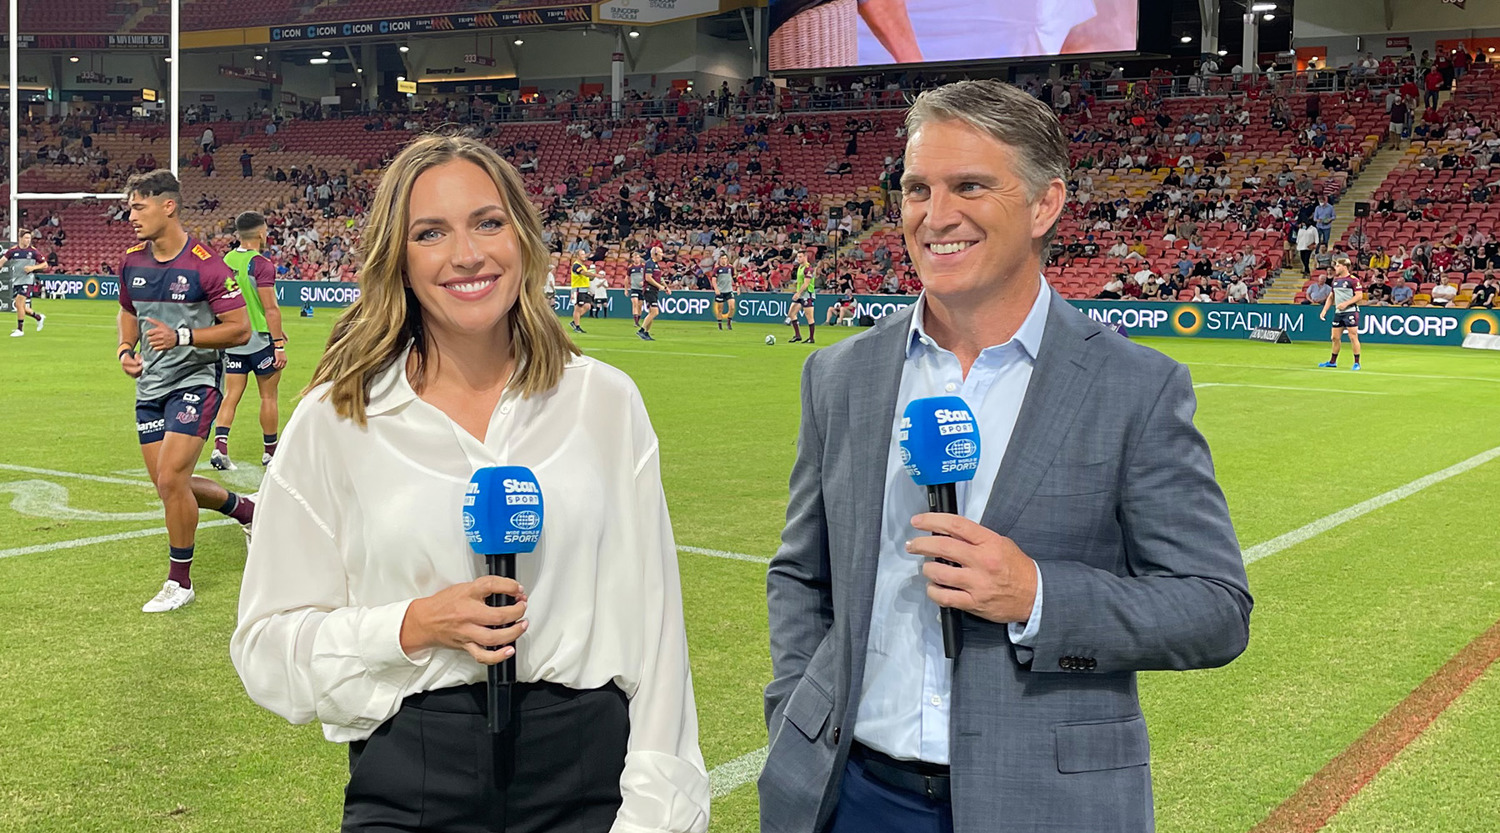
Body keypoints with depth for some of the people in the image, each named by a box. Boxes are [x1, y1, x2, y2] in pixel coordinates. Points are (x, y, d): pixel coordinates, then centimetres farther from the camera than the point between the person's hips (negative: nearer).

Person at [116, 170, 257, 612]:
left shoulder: (206, 265, -16)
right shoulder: (132, 261, 3)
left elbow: (240, 329, -14)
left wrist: (181, 336, -25)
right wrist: (126, 349, 1)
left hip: (195, 380, -7)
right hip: (150, 384, 7)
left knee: (171, 478, -16)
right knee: (170, 485, 8)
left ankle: (179, 580, 2)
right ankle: (246, 509, 36)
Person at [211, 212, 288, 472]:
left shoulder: (225, 262, 7)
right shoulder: (262, 264, -15)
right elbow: (271, 308, -19)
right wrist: (279, 344, -15)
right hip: (260, 341, -6)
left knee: (231, 396, 7)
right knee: (268, 397, 7)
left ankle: (219, 448, -7)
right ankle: (270, 452, 16)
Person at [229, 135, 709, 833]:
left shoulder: (605, 403, 0)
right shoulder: (332, 423, -3)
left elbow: (651, 621, 0)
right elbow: (268, 645, -1)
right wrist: (415, 627, -16)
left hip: (587, 775, 1)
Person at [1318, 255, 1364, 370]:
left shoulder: (1353, 279, -9)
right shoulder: (1335, 280, 14)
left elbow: (1359, 296, -13)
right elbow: (1331, 296, 20)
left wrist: (1346, 303, -20)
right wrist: (1324, 310, 11)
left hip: (1350, 312, -7)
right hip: (1338, 313, 7)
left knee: (1353, 337, -7)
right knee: (1335, 337, 11)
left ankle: (1357, 363, -1)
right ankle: (1333, 361, 22)